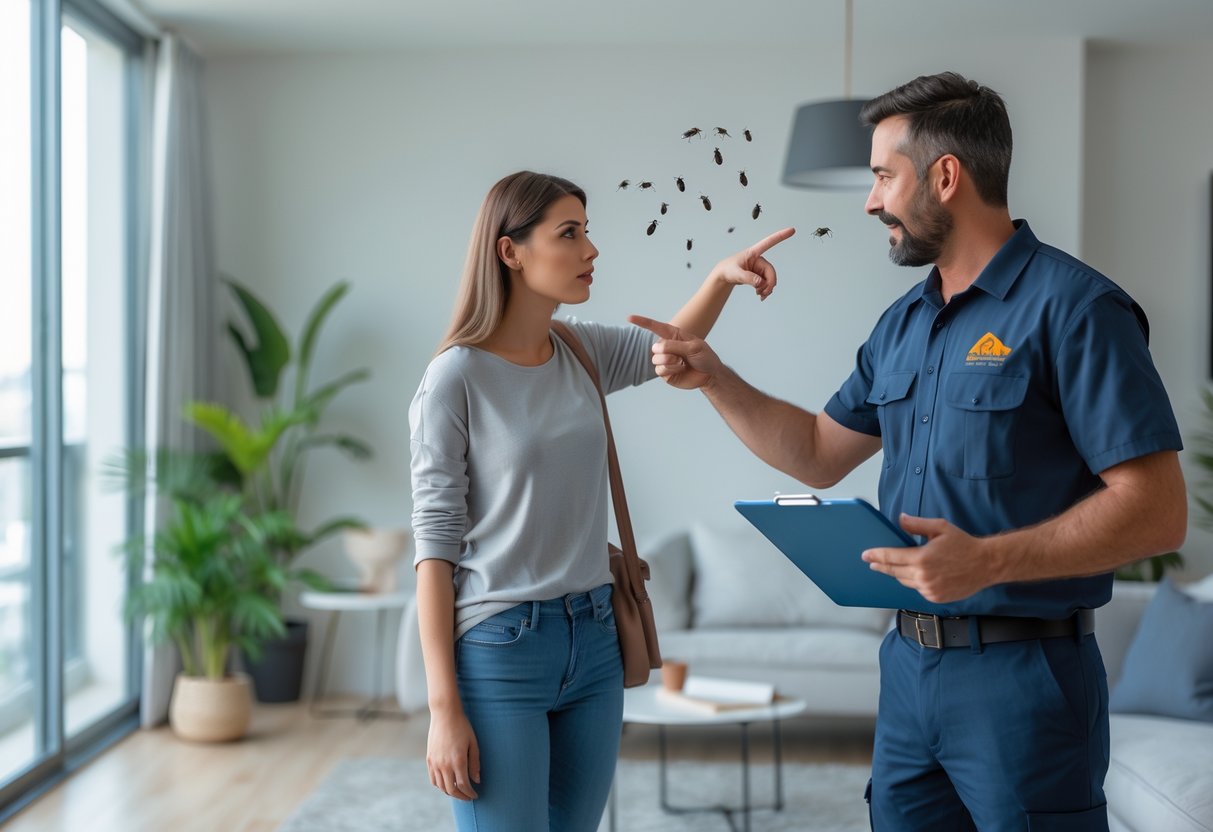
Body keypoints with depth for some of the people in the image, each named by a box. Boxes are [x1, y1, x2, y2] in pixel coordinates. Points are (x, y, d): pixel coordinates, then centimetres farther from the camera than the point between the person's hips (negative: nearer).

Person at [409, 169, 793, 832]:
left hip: (594, 642, 6)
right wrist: (444, 709, -15)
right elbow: (435, 547, -12)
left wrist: (721, 276, 2)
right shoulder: (456, 378, -12)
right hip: (499, 651, -6)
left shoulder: (582, 354, 6)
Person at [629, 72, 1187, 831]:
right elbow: (819, 454, 21)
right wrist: (712, 376, 11)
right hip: (909, 665, 7)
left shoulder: (1072, 308, -14)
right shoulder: (904, 324, 11)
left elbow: (1156, 511, -18)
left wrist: (991, 560, -28)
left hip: (1023, 675, -7)